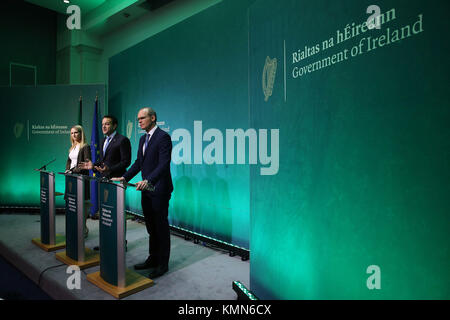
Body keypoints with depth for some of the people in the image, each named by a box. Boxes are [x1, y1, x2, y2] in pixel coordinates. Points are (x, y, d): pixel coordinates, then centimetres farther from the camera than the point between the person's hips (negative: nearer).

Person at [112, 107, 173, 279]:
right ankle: (153, 258, 32)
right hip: (146, 189, 9)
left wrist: (148, 181, -33)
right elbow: (138, 163, 17)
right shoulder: (143, 139, 15)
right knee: (151, 226, 18)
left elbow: (164, 164, -23)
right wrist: (124, 177, 7)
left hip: (159, 190, -9)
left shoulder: (163, 137, -14)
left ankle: (163, 264, 17)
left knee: (161, 227, 3)